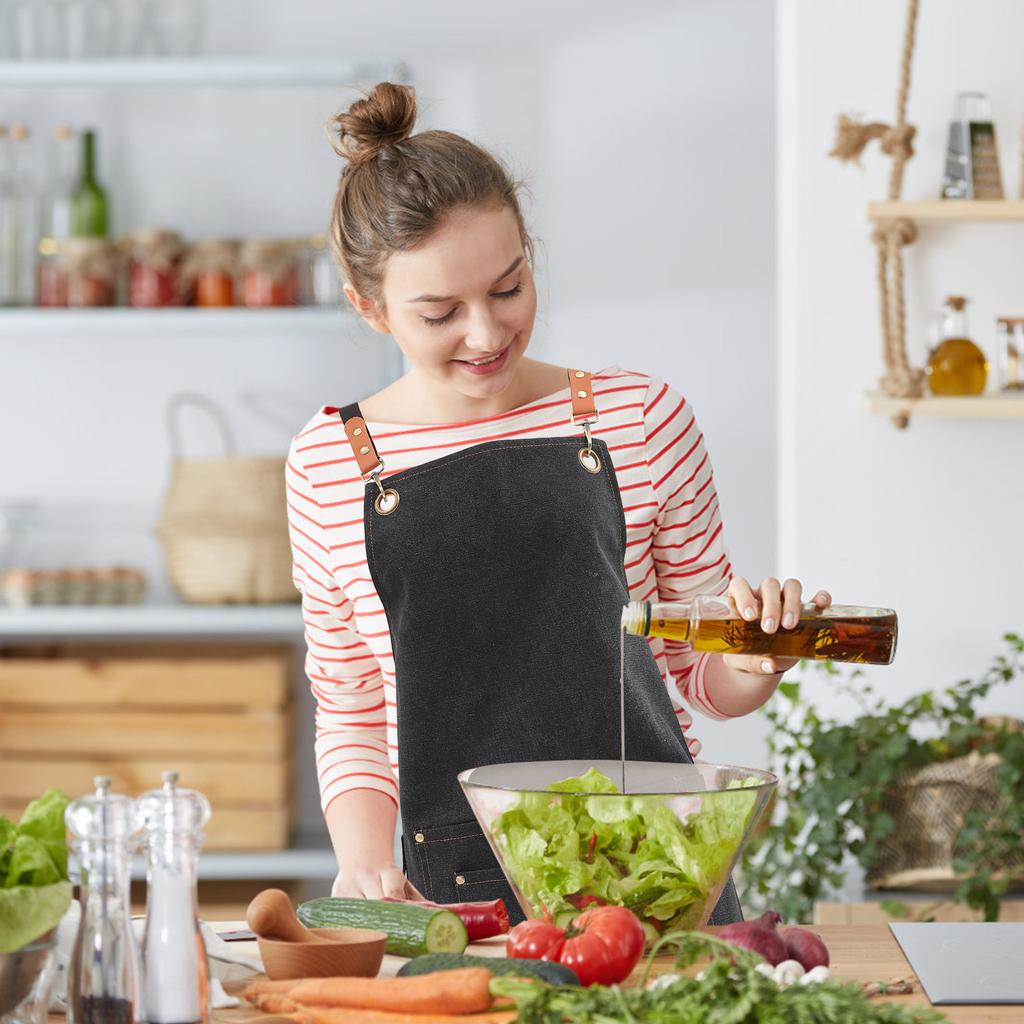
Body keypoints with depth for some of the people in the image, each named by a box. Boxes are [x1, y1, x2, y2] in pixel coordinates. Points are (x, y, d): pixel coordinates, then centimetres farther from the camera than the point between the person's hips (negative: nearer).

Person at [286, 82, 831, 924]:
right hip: (453, 892, 0)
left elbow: (705, 679, 13)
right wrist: (364, 860, -3)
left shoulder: (641, 417, 4)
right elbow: (350, 716, 13)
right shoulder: (327, 466, 5)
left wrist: (756, 660, -9)